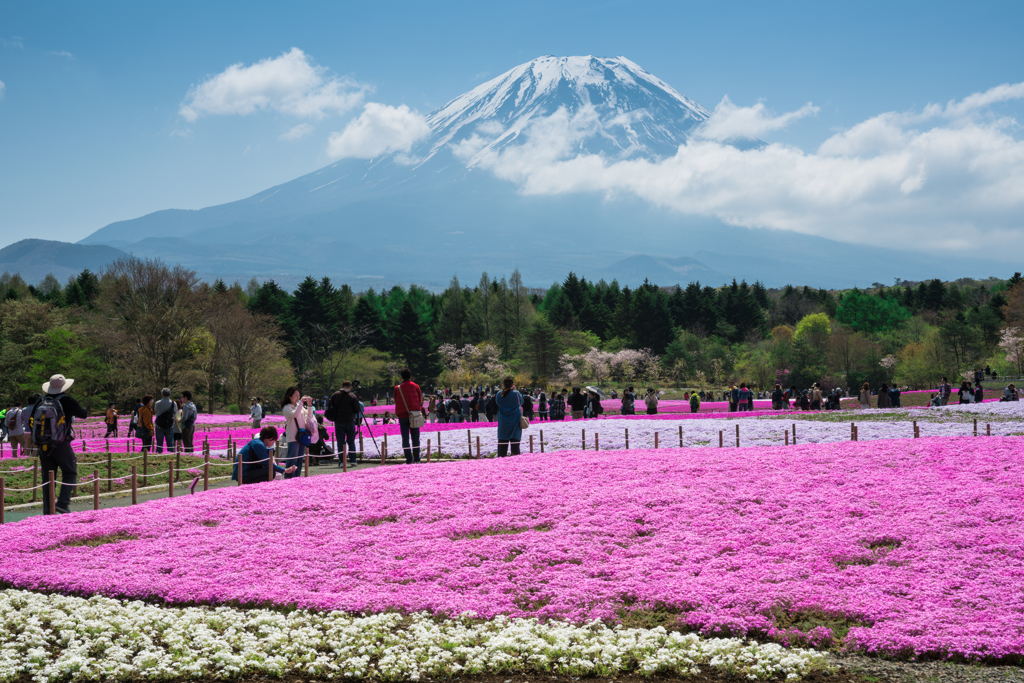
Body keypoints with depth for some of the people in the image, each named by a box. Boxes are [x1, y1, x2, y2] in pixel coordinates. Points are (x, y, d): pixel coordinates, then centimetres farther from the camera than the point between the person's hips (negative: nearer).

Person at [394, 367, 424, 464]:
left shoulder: (398, 388, 2)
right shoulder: (415, 386, 4)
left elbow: (396, 402, 10)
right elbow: (420, 400, 10)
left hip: (402, 415, -1)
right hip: (415, 415, 1)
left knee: (405, 438, 1)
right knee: (415, 437, 7)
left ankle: (409, 459, -6)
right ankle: (416, 458, 6)